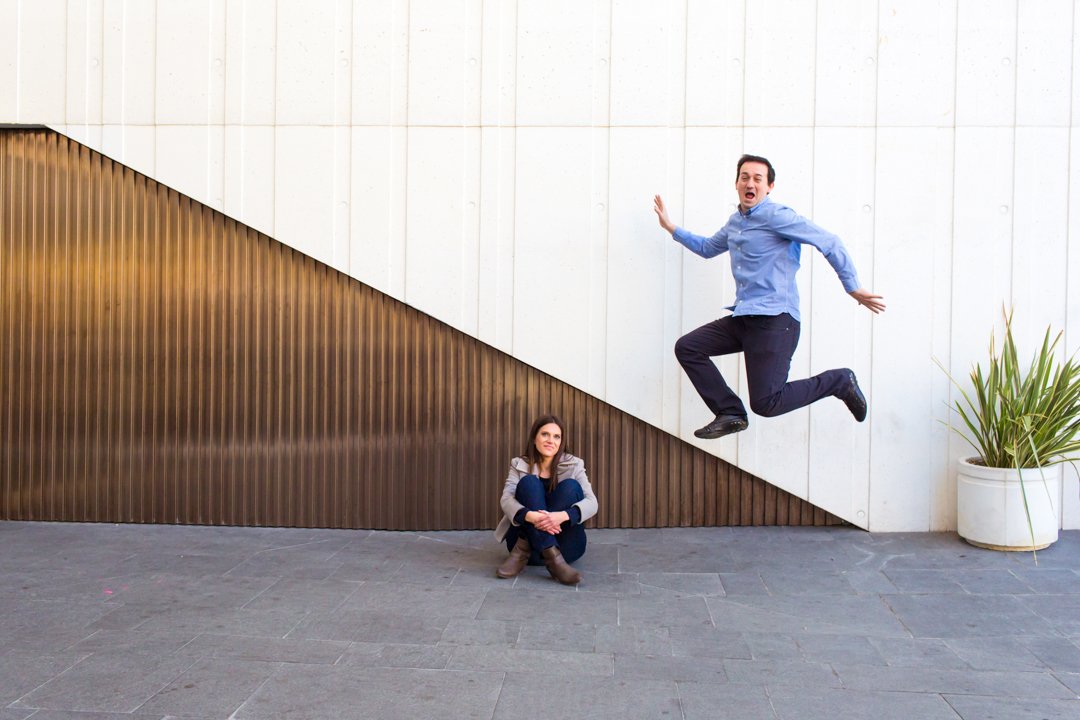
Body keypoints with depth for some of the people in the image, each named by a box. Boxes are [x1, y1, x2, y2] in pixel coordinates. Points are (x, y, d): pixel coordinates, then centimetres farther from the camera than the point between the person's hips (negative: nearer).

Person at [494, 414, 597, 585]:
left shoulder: (574, 465, 1)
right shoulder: (519, 464, 2)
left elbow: (591, 503, -13)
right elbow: (506, 499, -14)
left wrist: (562, 516, -35)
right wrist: (531, 516, -37)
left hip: (564, 545, 0)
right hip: (525, 536, 0)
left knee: (570, 486, -21)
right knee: (529, 482, -20)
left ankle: (523, 551, -27)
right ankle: (552, 557, -37)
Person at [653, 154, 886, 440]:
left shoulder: (777, 216, -9)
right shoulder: (734, 222, 17)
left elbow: (829, 243, -9)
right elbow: (707, 248, 36)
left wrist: (853, 288, -8)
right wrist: (671, 227, 31)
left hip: (775, 320, -8)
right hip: (742, 318, 8)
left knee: (766, 404, -12)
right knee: (686, 347, 1)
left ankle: (840, 381, 11)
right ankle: (731, 414, 8)